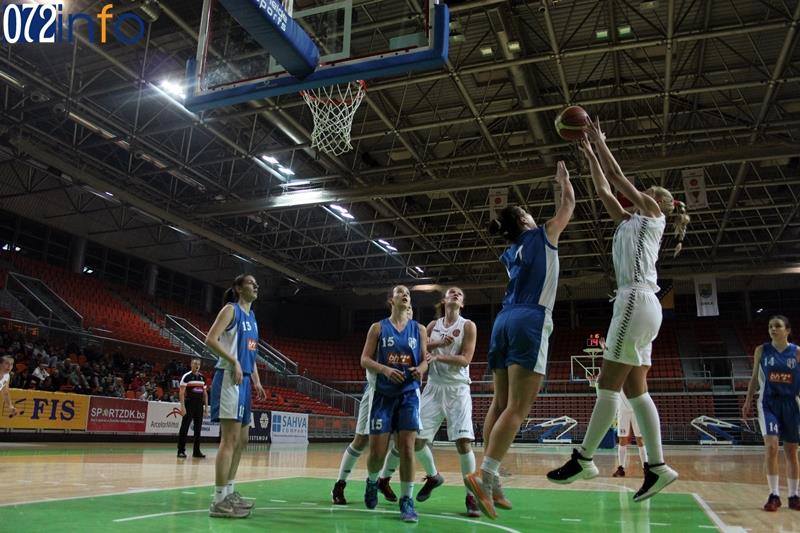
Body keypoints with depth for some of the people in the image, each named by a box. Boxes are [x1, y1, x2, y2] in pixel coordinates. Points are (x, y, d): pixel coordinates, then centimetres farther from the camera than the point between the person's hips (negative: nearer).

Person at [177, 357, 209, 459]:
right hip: (189, 405, -6)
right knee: (184, 428, -3)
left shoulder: (202, 377, 13)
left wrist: (206, 406, 11)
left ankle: (196, 451, 14)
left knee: (198, 429, 7)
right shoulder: (187, 376, -5)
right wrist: (182, 406, -17)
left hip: (199, 405, 6)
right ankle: (181, 451, 3)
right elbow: (181, 392, -10)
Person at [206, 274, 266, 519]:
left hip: (244, 382, 10)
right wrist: (234, 361, -22)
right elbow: (211, 338, -16)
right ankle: (219, 501, -8)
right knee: (230, 439, -12)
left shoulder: (251, 316, 20)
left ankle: (229, 492, 23)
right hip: (230, 379, -10)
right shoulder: (231, 309, -5)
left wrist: (256, 381, 17)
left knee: (241, 440, 13)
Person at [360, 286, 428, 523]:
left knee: (407, 448, -7)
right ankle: (372, 481, 30)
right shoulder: (378, 328, 5)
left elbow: (425, 360, 9)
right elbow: (365, 359, 0)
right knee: (377, 451, -2)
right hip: (384, 394, -1)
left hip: (409, 394, 1)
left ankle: (407, 501, 6)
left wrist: (420, 369, -14)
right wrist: (385, 369, -18)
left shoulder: (418, 329, 9)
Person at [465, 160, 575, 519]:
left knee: (500, 404, 5)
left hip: (503, 322, 7)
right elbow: (568, 204, 22)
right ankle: (484, 476, -22)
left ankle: (491, 482, 2)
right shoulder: (542, 237, 8)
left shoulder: (510, 254, 24)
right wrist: (564, 178, 40)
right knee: (517, 408, -12)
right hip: (529, 323, -7)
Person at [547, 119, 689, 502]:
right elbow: (603, 190, 28)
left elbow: (617, 176, 4)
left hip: (636, 299, -9)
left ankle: (584, 459, -8)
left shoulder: (653, 213, 5)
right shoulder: (631, 222, 25)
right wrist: (589, 153, 30)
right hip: (639, 304, 9)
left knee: (608, 384, -10)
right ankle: (657, 466, 7)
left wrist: (599, 140, 15)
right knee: (634, 389, 5)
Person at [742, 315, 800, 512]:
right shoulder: (761, 351, 1)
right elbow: (755, 378, 7)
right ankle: (774, 495, -6)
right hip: (768, 403, 0)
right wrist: (748, 401, 4)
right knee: (771, 446, -14)